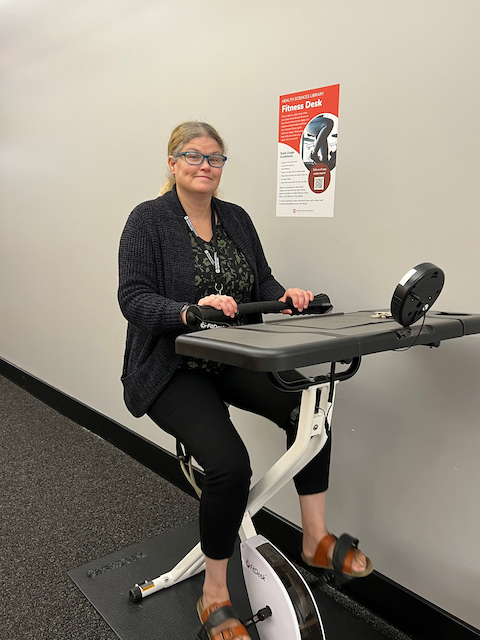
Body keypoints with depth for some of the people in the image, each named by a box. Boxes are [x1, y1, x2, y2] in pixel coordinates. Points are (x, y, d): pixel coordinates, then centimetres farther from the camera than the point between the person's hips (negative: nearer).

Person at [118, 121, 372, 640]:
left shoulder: (236, 219, 11)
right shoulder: (148, 219, -6)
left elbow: (262, 281, 12)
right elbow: (133, 297, -15)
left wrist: (284, 297, -11)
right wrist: (189, 311, -33)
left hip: (231, 359, 6)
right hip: (172, 368, -5)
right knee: (229, 463, -25)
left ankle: (316, 539, 1)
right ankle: (214, 597, 0)